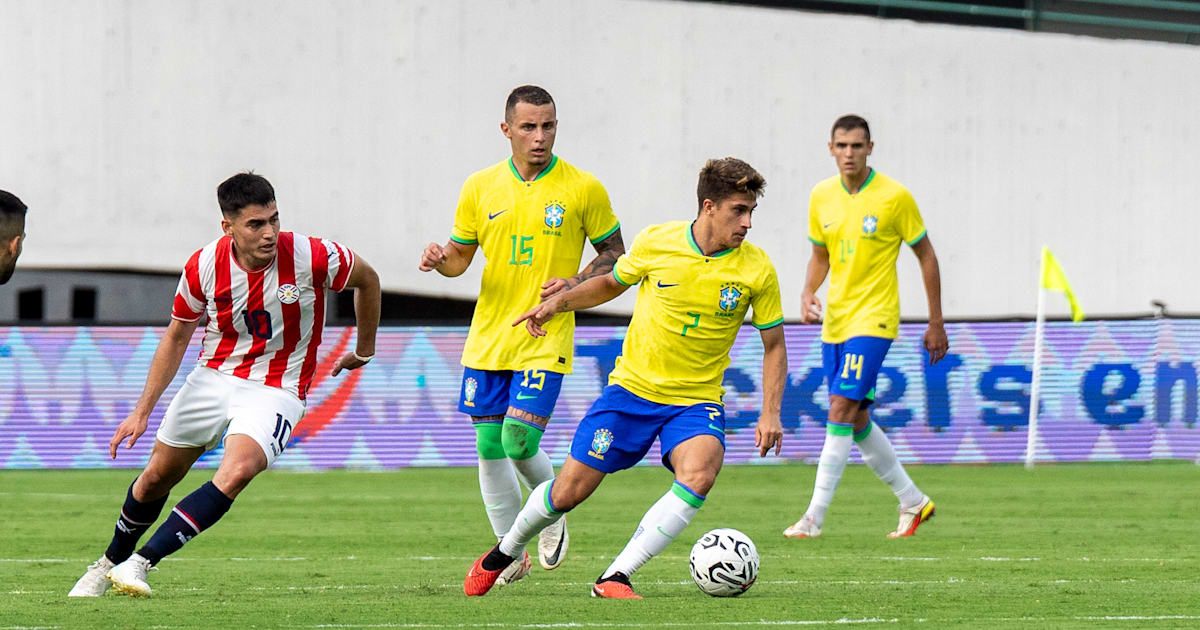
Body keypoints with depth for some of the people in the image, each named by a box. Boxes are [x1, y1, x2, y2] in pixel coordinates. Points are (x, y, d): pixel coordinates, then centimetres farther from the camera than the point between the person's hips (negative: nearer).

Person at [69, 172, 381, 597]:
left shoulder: (309, 257, -20)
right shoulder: (204, 267, -13)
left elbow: (367, 279, 1)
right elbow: (176, 337, 3)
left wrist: (365, 351, 13)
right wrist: (142, 410, 0)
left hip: (276, 390, -3)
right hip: (214, 376, 3)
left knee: (238, 470, -29)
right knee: (157, 476, 10)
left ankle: (141, 562, -24)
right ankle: (110, 563, 38)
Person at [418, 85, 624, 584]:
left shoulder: (583, 189, -4)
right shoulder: (480, 188, 4)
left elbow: (613, 254, 5)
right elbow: (461, 256, 14)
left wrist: (575, 285, -12)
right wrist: (440, 259, -9)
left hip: (546, 339, -4)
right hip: (488, 337, 4)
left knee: (519, 440, -15)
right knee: (489, 446, 4)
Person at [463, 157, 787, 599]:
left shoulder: (756, 269, -9)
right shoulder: (656, 243, -9)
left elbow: (774, 346, 2)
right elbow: (612, 283, 14)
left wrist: (770, 413, -8)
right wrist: (559, 302, 0)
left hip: (696, 400, 0)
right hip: (634, 386, 0)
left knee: (699, 475, -30)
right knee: (569, 490, 1)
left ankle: (615, 578, -23)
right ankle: (505, 552, 32)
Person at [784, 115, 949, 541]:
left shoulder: (894, 197, -10)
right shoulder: (821, 197, 5)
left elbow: (926, 256, -1)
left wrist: (936, 324, -1)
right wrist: (807, 293, -3)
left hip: (873, 320, -7)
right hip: (834, 321, 7)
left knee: (842, 411, -16)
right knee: (856, 421, 11)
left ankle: (815, 517, -15)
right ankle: (913, 502, 27)